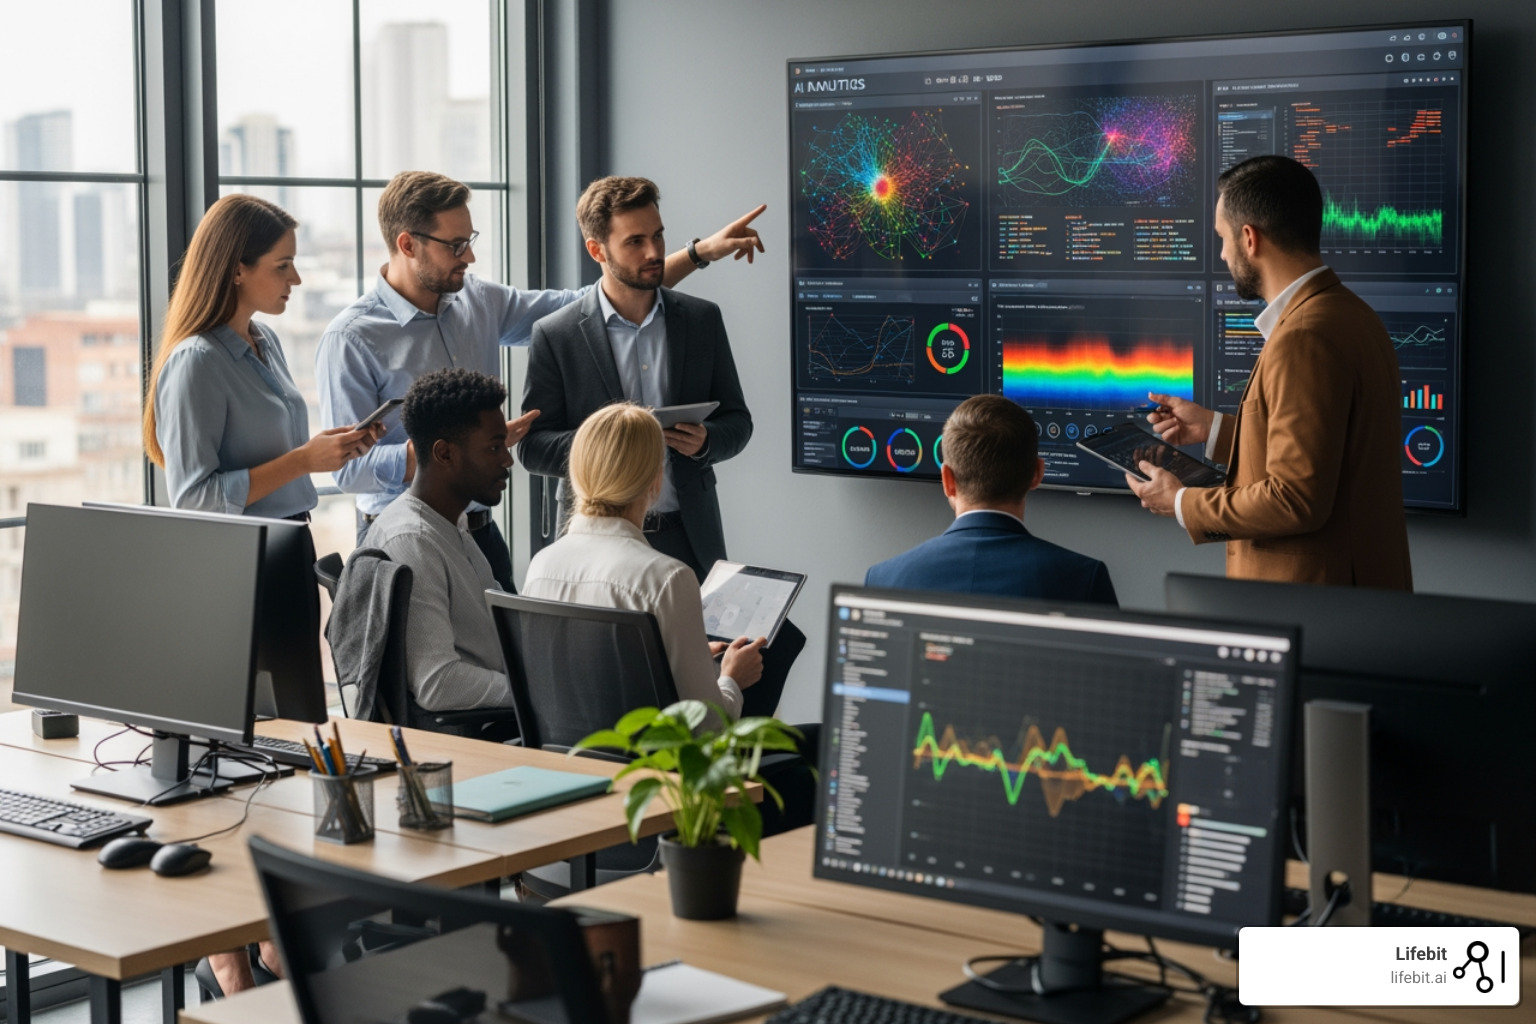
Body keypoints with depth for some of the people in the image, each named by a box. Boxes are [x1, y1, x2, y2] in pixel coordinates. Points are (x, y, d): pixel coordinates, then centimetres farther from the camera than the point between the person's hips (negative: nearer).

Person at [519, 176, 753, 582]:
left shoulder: (703, 319, 8)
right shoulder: (556, 335, 0)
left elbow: (737, 421, 13)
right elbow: (531, 445, -1)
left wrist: (705, 441, -10)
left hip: (689, 538, 2)